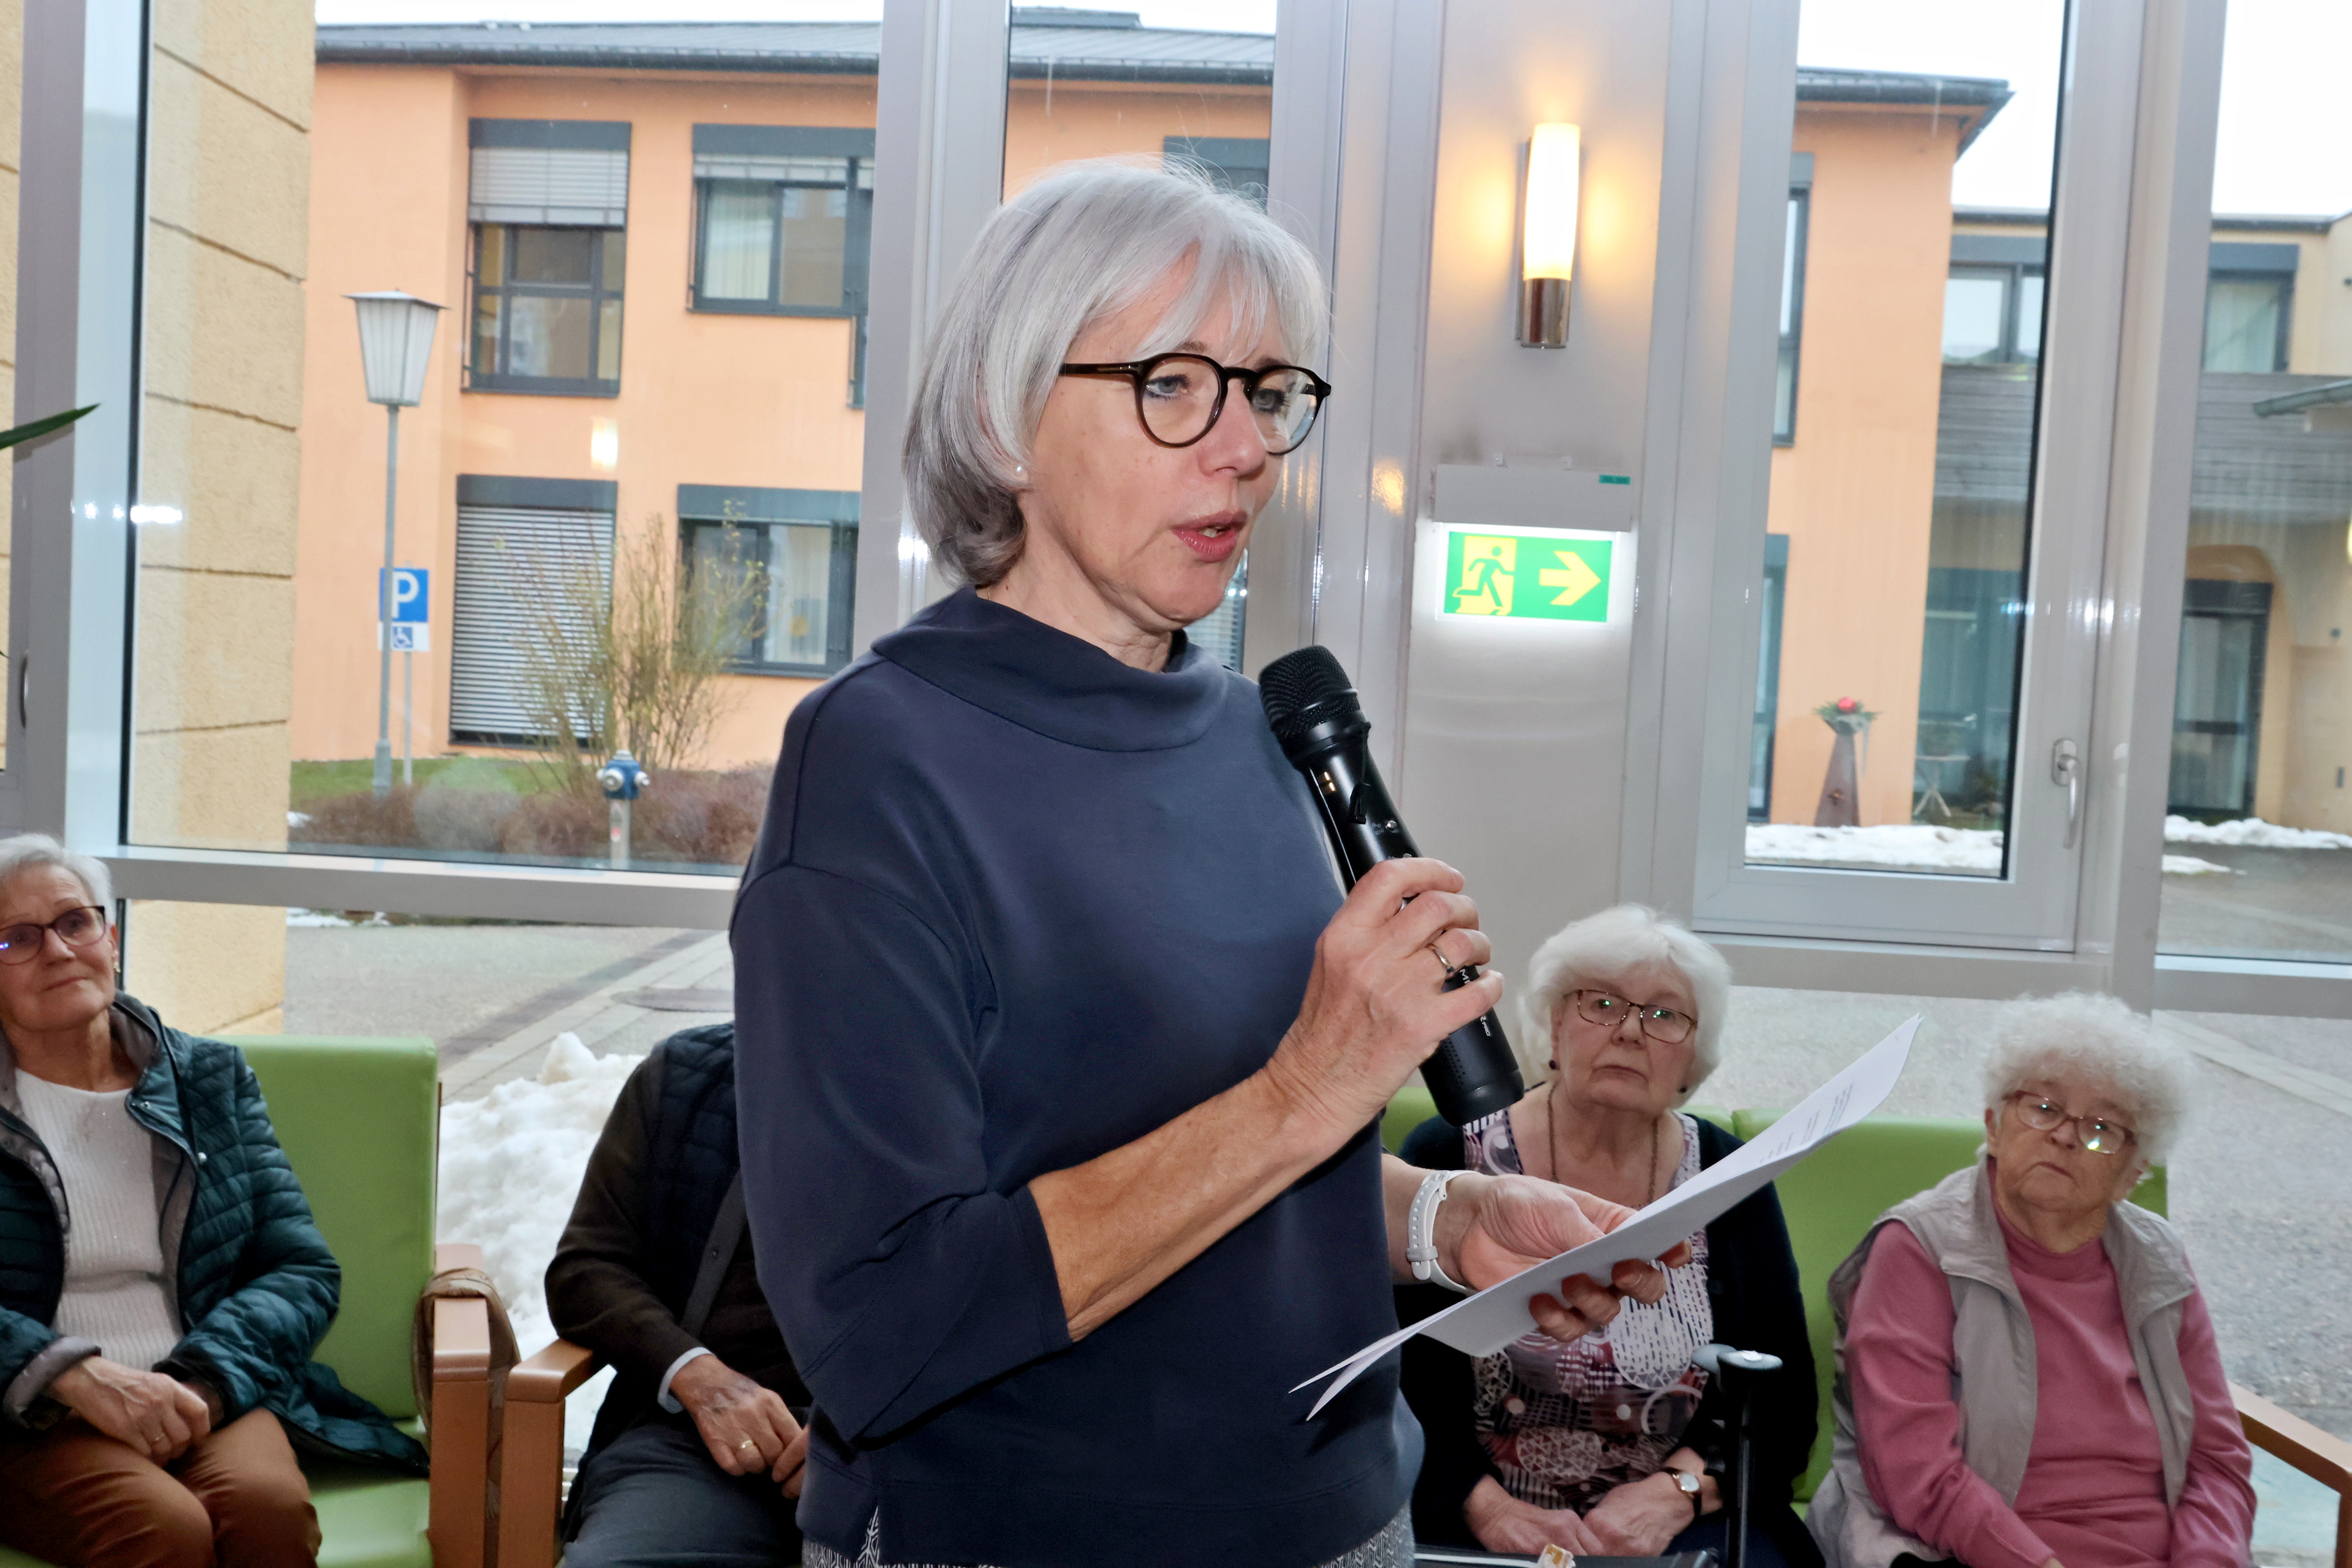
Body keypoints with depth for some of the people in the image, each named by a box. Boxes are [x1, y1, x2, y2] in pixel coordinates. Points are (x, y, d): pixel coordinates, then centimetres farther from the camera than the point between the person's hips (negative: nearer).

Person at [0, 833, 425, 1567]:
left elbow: (305, 1268, 8)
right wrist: (77, 1377, -19)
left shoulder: (212, 1078, 15)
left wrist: (201, 1382, -10)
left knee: (270, 1505, -32)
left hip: (211, 1392, 2)